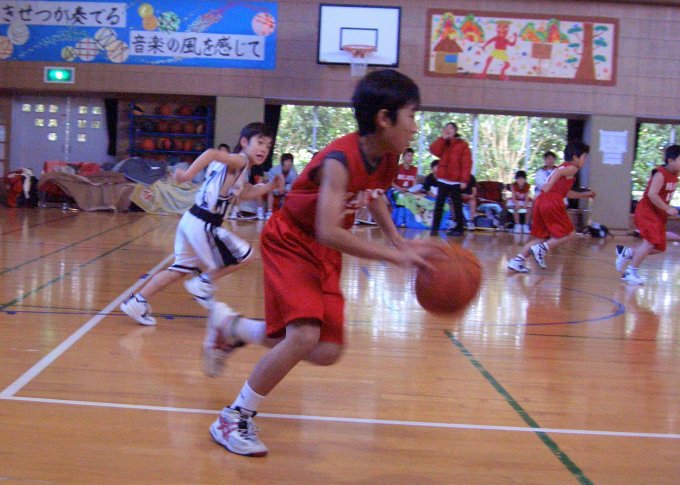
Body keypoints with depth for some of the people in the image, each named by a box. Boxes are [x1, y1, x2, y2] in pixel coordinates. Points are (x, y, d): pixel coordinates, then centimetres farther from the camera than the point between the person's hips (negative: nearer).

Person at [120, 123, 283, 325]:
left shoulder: (238, 169, 20)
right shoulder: (239, 161, -8)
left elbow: (246, 193, 35)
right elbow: (211, 153, -26)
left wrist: (271, 186, 24)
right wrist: (188, 174, -33)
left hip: (192, 221, 9)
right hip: (203, 225, -9)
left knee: (181, 268, 19)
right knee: (244, 255, 0)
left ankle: (138, 301, 20)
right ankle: (203, 282, 7)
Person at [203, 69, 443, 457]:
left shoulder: (388, 159, -7)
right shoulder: (340, 160, -31)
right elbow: (328, 233, -39)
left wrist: (399, 241, 3)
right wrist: (396, 256, -38)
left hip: (325, 255, 8)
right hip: (290, 243, -8)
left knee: (327, 353, 4)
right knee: (304, 335, -26)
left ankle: (234, 328, 28)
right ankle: (235, 419, -4)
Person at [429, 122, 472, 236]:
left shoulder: (462, 145, -2)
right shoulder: (443, 143, 13)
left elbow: (467, 163, -8)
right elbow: (434, 151, -8)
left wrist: (464, 180, -15)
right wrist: (443, 138, -8)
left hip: (456, 181, -4)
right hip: (443, 180, 4)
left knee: (457, 205, 4)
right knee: (439, 204, -1)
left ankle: (459, 229, 12)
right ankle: (434, 228, 0)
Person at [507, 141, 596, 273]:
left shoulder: (563, 167, 30)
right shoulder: (572, 168, 3)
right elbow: (558, 172, -20)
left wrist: (585, 195, 45)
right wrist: (549, 186, -33)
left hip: (541, 201, 9)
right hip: (552, 203, -9)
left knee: (542, 237, 14)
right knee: (568, 234, 3)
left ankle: (518, 260, 5)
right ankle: (542, 249, -10)